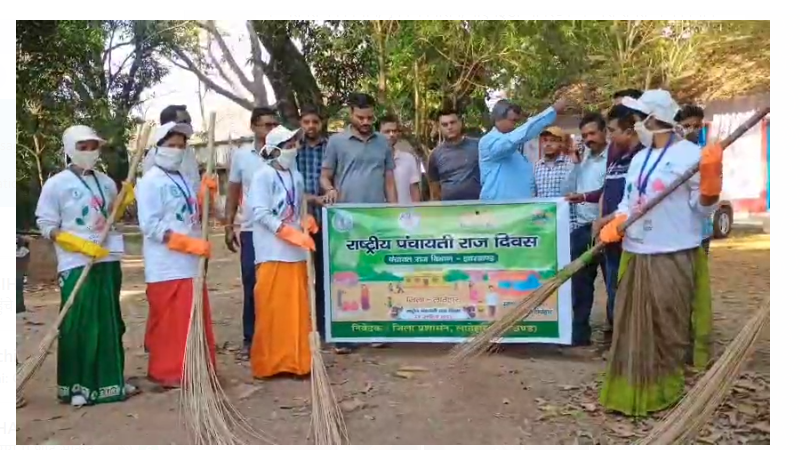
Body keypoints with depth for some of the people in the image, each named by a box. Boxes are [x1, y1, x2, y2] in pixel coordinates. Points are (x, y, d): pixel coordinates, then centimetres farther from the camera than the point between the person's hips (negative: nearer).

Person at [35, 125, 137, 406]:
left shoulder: (106, 182, 9)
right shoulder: (56, 184, -5)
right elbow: (47, 227, -7)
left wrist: (125, 201, 0)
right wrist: (83, 246, -18)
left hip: (108, 261, 5)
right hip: (76, 265, -5)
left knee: (110, 323, 11)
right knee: (78, 326, -2)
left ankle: (111, 381, 23)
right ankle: (76, 386, 11)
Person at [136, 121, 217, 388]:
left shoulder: (182, 179, 16)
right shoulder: (151, 181, -9)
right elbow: (150, 225, -18)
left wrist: (205, 194, 4)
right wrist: (189, 243, -22)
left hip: (190, 264, 8)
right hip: (167, 267, -8)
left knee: (194, 322, 14)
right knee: (169, 324, -2)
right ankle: (168, 373, 11)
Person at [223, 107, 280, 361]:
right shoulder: (241, 156, 6)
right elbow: (233, 195, 10)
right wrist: (228, 227, 5)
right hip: (251, 231, 1)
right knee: (251, 286, 5)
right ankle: (250, 339, 15)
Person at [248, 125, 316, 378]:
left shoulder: (296, 176, 15)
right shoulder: (263, 176, -6)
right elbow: (260, 213, -14)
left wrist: (307, 224, 1)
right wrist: (290, 233, -20)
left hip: (296, 252, 6)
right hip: (272, 252, -6)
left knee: (297, 309, 9)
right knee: (272, 309, -2)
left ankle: (295, 360, 19)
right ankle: (269, 363, 9)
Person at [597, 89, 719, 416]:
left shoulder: (690, 154, -8)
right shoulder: (639, 158, 14)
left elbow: (703, 207, -7)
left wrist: (710, 176, -24)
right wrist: (616, 224, -2)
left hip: (673, 257, -7)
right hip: (636, 255, 7)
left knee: (671, 330, 2)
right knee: (633, 328, 12)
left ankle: (672, 392, 18)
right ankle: (632, 392, 25)